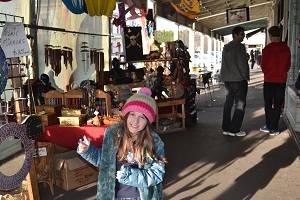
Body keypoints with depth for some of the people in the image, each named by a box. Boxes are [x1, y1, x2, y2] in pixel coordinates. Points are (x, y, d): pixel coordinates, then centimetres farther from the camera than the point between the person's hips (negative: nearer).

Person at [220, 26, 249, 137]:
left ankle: (226, 128, 13)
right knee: (240, 104, -1)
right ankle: (234, 130, -1)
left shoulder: (226, 47, 14)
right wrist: (246, 76, -5)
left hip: (227, 79, 8)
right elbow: (242, 63, -14)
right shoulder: (240, 46, -11)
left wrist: (225, 76, 19)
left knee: (228, 103, 10)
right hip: (239, 79, -8)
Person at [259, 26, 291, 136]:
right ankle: (274, 128, 9)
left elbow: (263, 66, -6)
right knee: (278, 105, 7)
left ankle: (268, 126, 15)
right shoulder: (286, 49, -2)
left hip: (269, 80, -2)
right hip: (281, 80, 2)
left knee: (268, 104, 10)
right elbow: (288, 65, 5)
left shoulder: (267, 49, -12)